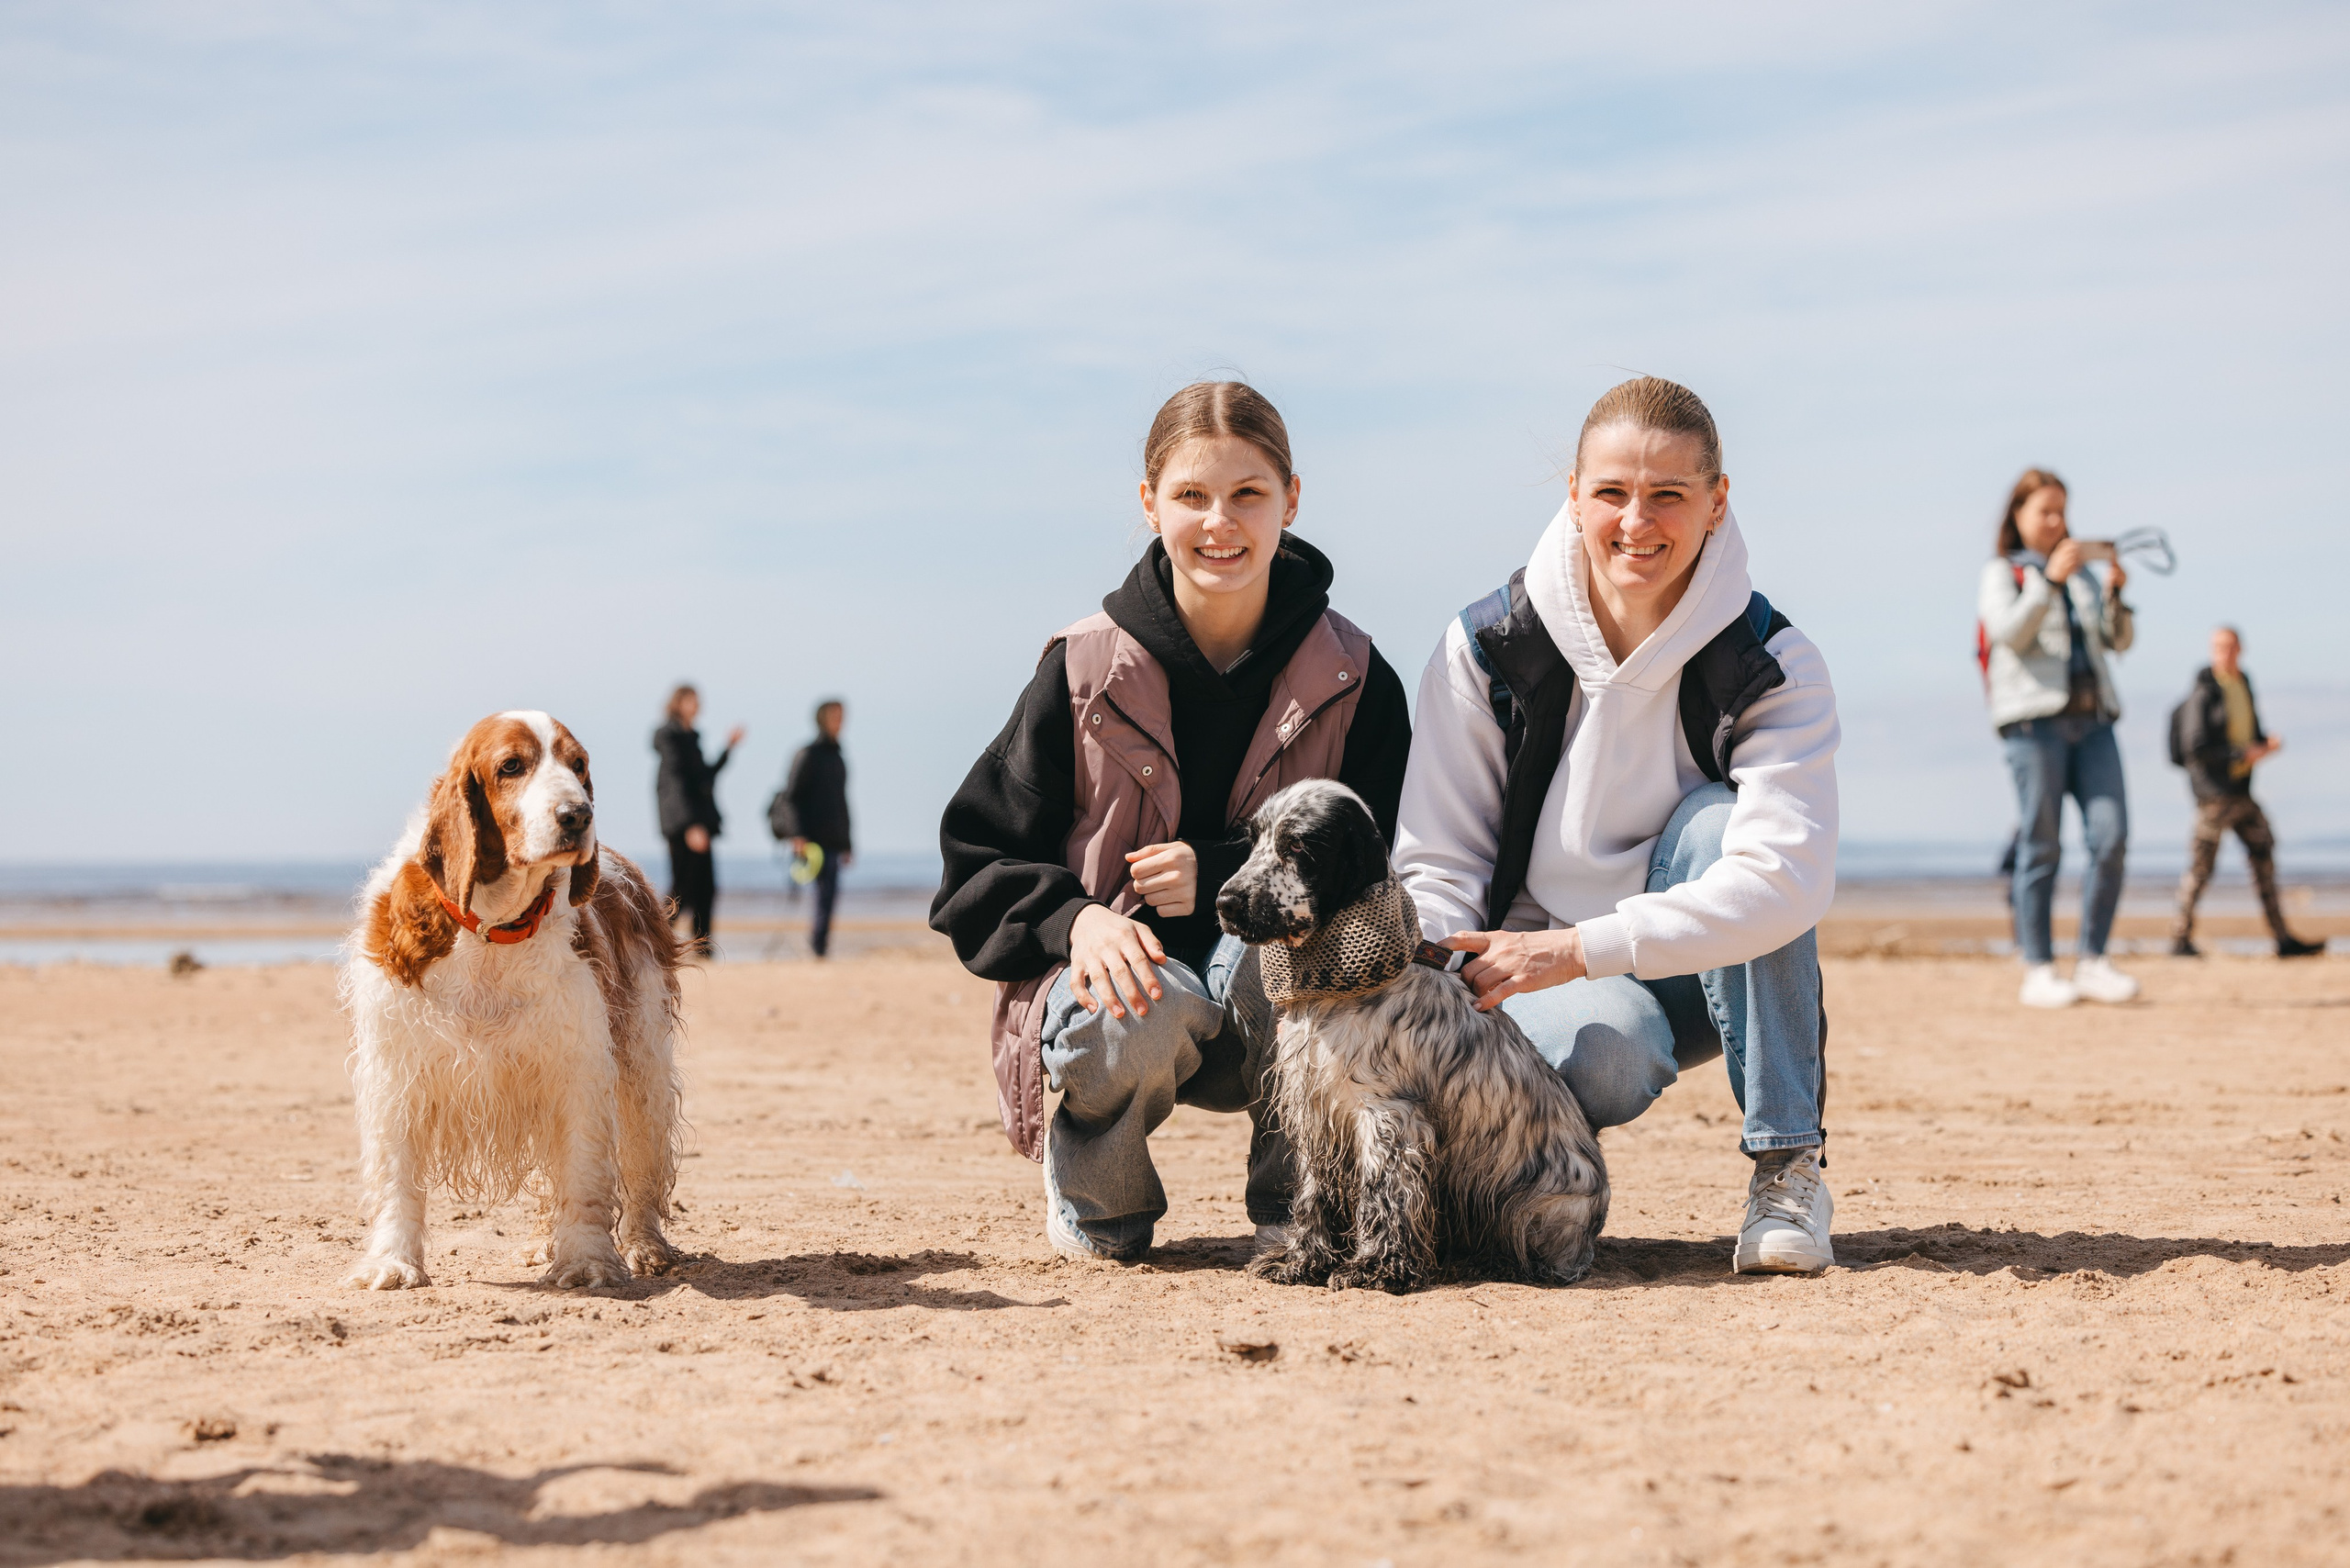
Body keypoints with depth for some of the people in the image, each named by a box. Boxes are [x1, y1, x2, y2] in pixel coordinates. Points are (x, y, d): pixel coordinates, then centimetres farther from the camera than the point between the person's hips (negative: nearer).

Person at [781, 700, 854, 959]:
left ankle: (819, 945, 6)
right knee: (827, 889, -14)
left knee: (829, 892, 3)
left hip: (834, 840, 7)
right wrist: (798, 835, -18)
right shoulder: (808, 755, -3)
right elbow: (792, 796, -9)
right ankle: (819, 944, -12)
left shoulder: (839, 759, 20)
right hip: (813, 839, -7)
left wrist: (846, 843, 21)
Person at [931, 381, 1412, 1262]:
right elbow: (978, 862, 1)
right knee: (1134, 1024, -36)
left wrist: (1219, 874, -18)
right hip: (1112, 961, 0)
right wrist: (1074, 918, -21)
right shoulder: (1084, 669, -3)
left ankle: (1294, 1199, -7)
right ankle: (1093, 1192, 2)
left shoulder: (1354, 681, -1)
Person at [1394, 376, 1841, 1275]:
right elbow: (1437, 866, -5)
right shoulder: (1487, 649, -9)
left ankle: (1786, 1166, -22)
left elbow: (1788, 881, -28)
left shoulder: (1773, 667, -13)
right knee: (1607, 1050, -38)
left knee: (1719, 820, -30)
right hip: (1530, 979, -2)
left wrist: (1578, 948, -35)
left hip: (1701, 978, 2)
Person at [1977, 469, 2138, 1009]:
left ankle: (2093, 963, -1)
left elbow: (2119, 641, 16)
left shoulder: (2080, 571, 22)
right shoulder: (2001, 572, 7)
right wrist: (2050, 580, -20)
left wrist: (2114, 594, -1)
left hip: (2092, 717, 5)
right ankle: (2038, 971, -2)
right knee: (2040, 845, -5)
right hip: (2034, 717, -5)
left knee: (2111, 836, -7)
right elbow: (2009, 633, -11)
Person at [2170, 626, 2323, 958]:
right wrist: (2241, 754, -18)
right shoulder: (2202, 695, -10)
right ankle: (2181, 939, 4)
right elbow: (2195, 749, -16)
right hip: (2214, 793, -8)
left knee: (2264, 858, 8)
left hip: (2242, 792, 8)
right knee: (2201, 865, -5)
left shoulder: (2244, 686, 14)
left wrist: (2268, 743, 0)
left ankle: (2283, 939, 12)